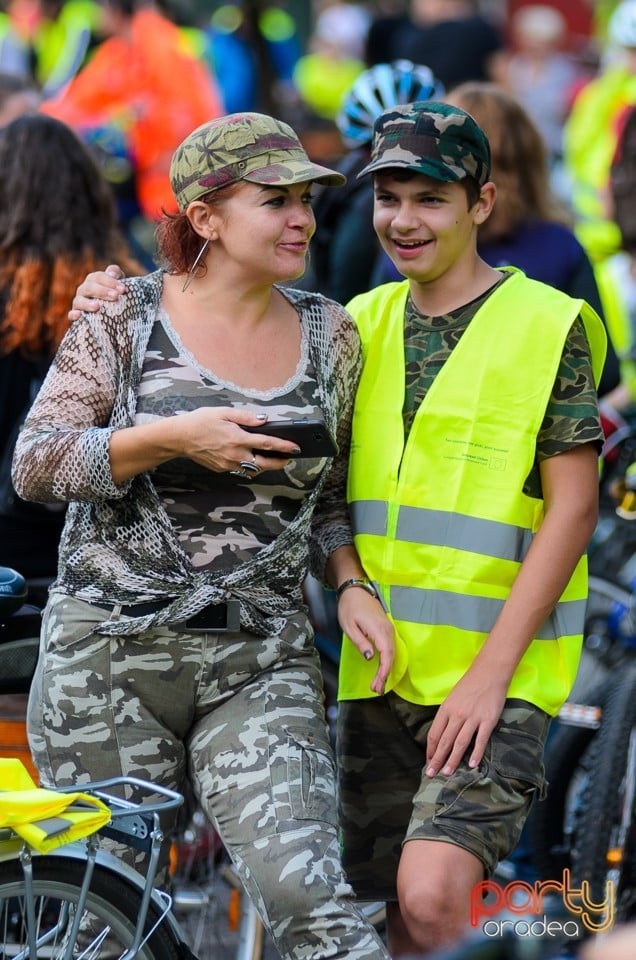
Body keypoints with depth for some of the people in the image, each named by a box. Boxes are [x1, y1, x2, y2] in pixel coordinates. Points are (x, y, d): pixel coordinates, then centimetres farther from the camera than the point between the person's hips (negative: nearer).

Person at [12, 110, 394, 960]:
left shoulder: (330, 336, 8)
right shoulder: (124, 317, 0)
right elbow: (35, 465, -5)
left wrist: (350, 586, -1)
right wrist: (174, 438, -16)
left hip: (262, 666, 1)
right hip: (109, 657, -1)